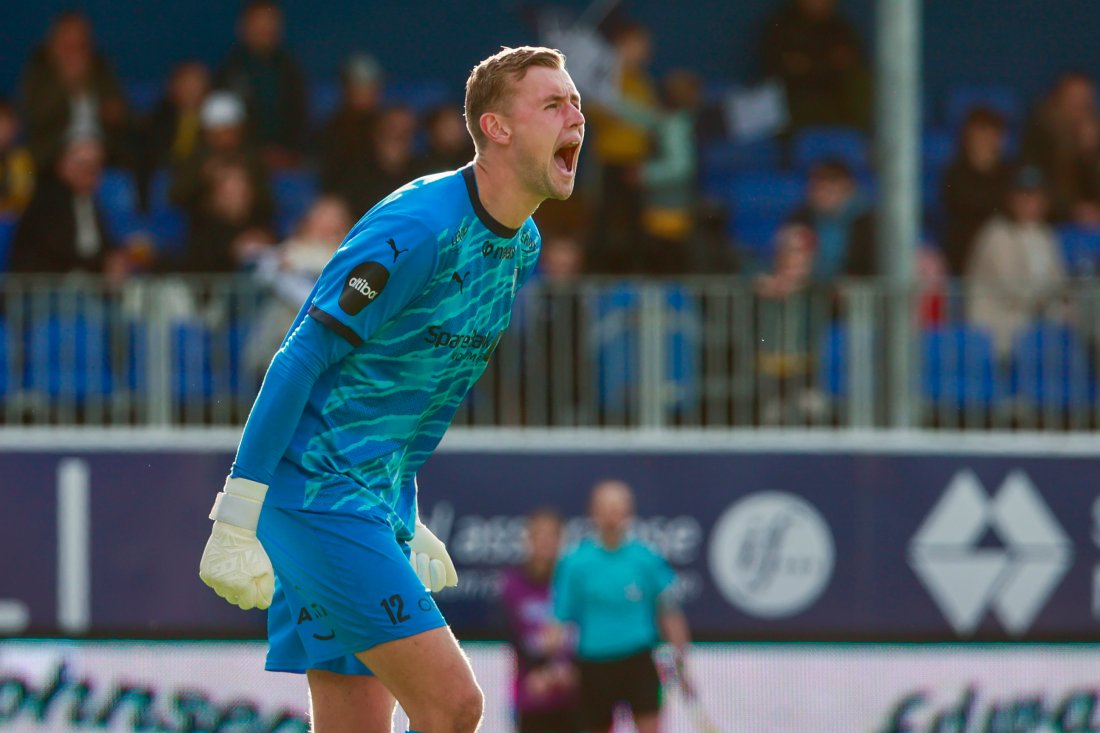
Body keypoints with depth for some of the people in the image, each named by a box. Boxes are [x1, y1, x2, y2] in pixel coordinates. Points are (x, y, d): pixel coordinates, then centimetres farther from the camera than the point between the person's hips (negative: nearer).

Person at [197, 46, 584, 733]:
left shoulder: (523, 245, 10)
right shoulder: (415, 228, -18)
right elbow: (301, 359, -17)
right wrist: (235, 521, -19)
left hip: (379, 501, 9)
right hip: (317, 490, -9)